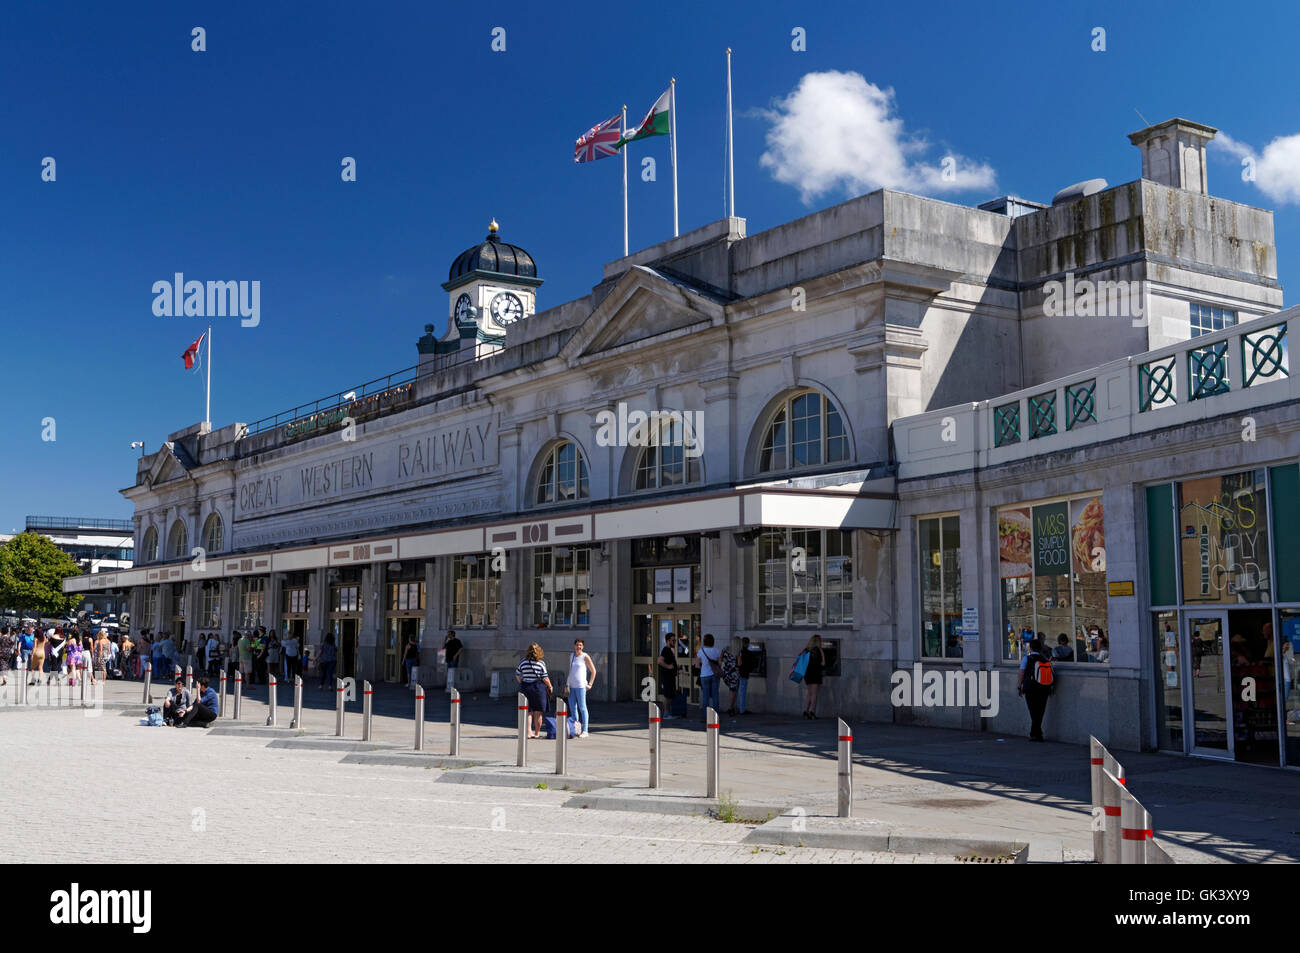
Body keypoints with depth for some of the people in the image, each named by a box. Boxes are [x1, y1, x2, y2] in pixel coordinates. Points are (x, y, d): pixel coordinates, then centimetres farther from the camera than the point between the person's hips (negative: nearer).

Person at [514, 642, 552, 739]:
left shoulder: (523, 663, 1)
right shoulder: (541, 663, -9)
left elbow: (517, 675, 10)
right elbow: (545, 678, -9)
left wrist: (521, 684, 26)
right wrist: (550, 687, 7)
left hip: (525, 687, 3)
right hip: (538, 687, -3)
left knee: (528, 711, 9)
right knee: (538, 712, 6)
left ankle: (528, 731, -1)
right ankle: (537, 733, 11)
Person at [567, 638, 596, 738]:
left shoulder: (585, 657, -2)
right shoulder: (571, 656, 15)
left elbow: (593, 671, 0)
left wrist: (590, 684, -5)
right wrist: (567, 685, 15)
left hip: (580, 686, -6)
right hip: (571, 686, 6)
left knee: (582, 708, -5)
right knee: (572, 708, 7)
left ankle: (584, 731, -3)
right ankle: (576, 729, 16)